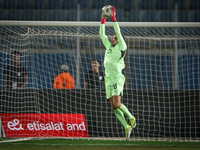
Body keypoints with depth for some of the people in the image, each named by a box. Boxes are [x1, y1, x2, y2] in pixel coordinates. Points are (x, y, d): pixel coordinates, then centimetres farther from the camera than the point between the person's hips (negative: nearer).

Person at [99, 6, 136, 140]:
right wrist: (103, 19, 14)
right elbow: (102, 34, 20)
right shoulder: (109, 47, 18)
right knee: (114, 107, 1)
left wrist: (114, 17, -5)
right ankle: (127, 127, 5)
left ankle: (131, 118, 5)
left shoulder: (121, 47, 1)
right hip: (108, 79, 7)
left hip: (117, 78, -7)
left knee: (117, 104, -17)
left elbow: (118, 32, -7)